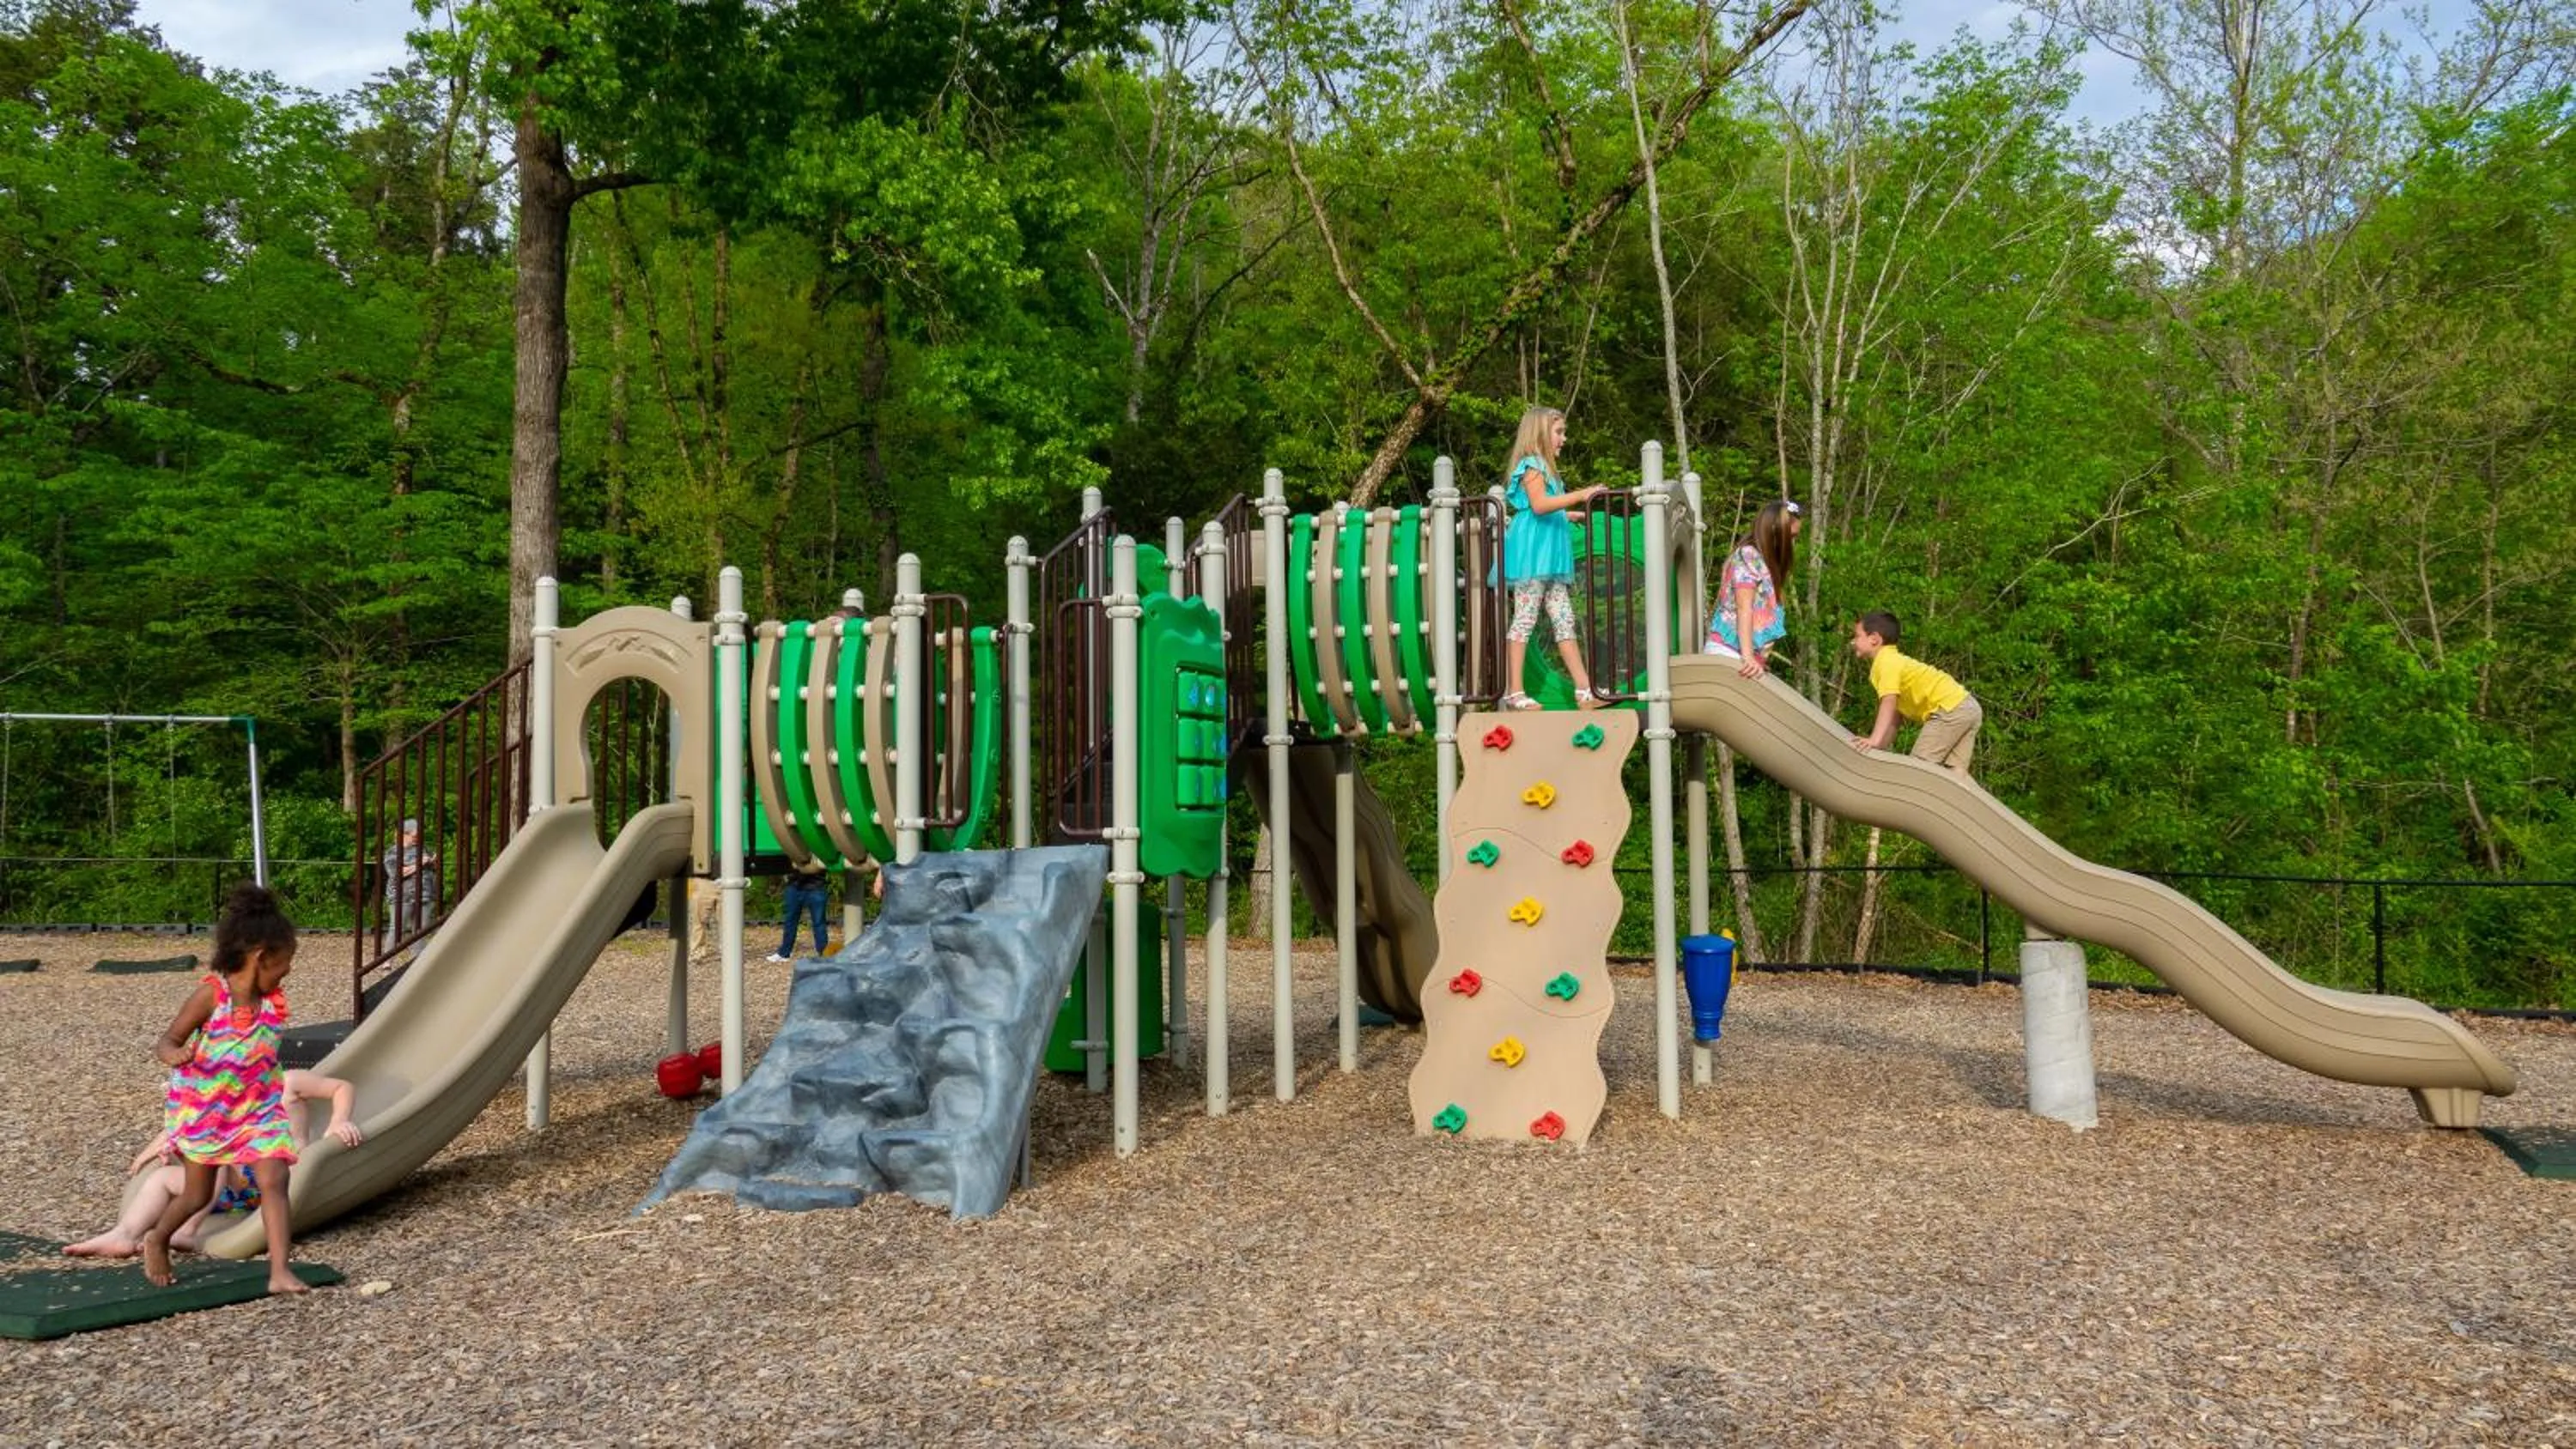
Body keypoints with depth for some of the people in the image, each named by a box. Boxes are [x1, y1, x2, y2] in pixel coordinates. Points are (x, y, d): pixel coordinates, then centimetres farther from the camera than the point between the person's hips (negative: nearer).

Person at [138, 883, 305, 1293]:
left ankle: (280, 1271, -15)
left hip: (259, 1107, 3)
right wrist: (176, 1055, -41)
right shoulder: (211, 994, -20)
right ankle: (156, 1240, 45)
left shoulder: (274, 998, -4)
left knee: (273, 1181, -14)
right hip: (204, 1108, -3)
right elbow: (166, 1042, -19)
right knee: (198, 1195, 14)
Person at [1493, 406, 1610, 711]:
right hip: (1531, 552, -10)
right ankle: (1515, 692, -5)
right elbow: (1539, 504, -23)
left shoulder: (1544, 467, 23)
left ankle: (1584, 690, 2)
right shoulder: (1531, 465, -7)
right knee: (1525, 619, -8)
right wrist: (1580, 495, -25)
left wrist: (1566, 516, 37)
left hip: (1549, 555, 10)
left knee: (1564, 620, 4)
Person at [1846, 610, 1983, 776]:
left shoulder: (1886, 662, -11)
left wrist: (1875, 741, -33)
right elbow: (1894, 714, 19)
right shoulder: (1894, 660, 20)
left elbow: (1889, 703, -25)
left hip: (1951, 709, -10)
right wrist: (1884, 746, 14)